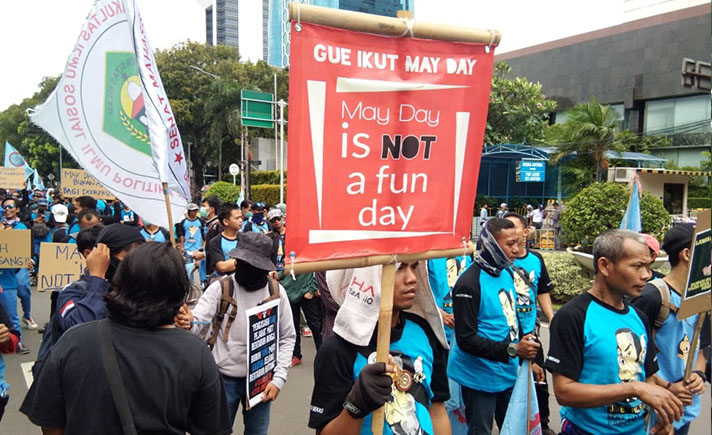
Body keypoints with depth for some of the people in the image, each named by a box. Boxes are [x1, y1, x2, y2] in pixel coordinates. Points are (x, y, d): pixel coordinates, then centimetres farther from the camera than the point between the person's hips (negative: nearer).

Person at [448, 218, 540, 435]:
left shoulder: (507, 273, 6)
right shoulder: (469, 283, -22)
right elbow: (466, 339, -24)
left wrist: (525, 355, 14)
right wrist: (512, 350, -26)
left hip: (509, 373, 8)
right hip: (480, 378, -8)